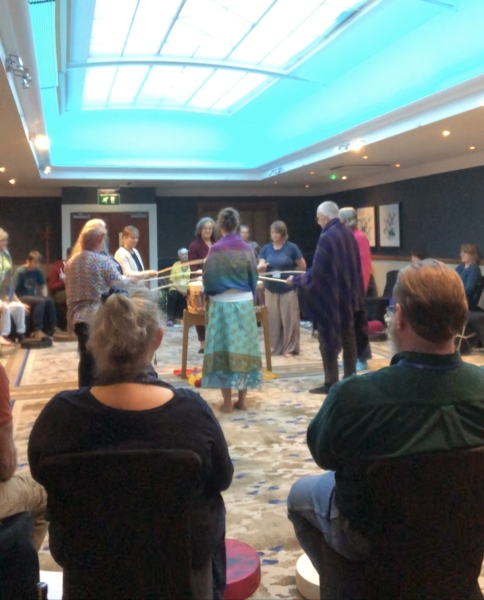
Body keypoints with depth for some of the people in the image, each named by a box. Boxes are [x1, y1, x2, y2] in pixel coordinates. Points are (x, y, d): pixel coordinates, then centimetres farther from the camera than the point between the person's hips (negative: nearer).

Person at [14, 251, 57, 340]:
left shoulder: (38, 272, 2)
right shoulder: (20, 272, -14)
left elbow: (43, 285, 18)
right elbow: (13, 290, -15)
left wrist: (44, 297, 2)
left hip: (32, 297, 6)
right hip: (22, 297, -6)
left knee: (49, 301, -19)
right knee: (40, 301, -30)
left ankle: (50, 328, -14)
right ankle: (37, 331, -29)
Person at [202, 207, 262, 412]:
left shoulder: (216, 249, -9)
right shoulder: (247, 249, 0)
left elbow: (208, 279, -5)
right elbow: (254, 278, 6)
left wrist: (211, 292, 16)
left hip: (222, 305, -3)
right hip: (245, 304, 3)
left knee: (224, 349, 2)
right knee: (243, 348, 9)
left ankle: (227, 402, 4)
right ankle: (242, 399, 14)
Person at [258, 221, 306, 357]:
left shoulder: (291, 247, -5)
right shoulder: (266, 248, 4)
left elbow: (302, 266, 2)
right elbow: (261, 267, -6)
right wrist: (261, 267, -27)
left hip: (288, 289, -3)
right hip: (271, 290, 3)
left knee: (289, 319, 1)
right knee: (273, 320, 6)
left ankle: (290, 348, 10)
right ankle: (275, 348, 16)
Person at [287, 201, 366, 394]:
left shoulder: (327, 237, -17)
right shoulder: (348, 234, 7)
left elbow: (317, 272, -18)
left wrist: (296, 280, -4)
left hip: (330, 297, -8)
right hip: (348, 295, 8)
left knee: (328, 338, 0)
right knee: (349, 336, 11)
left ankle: (331, 383, 3)